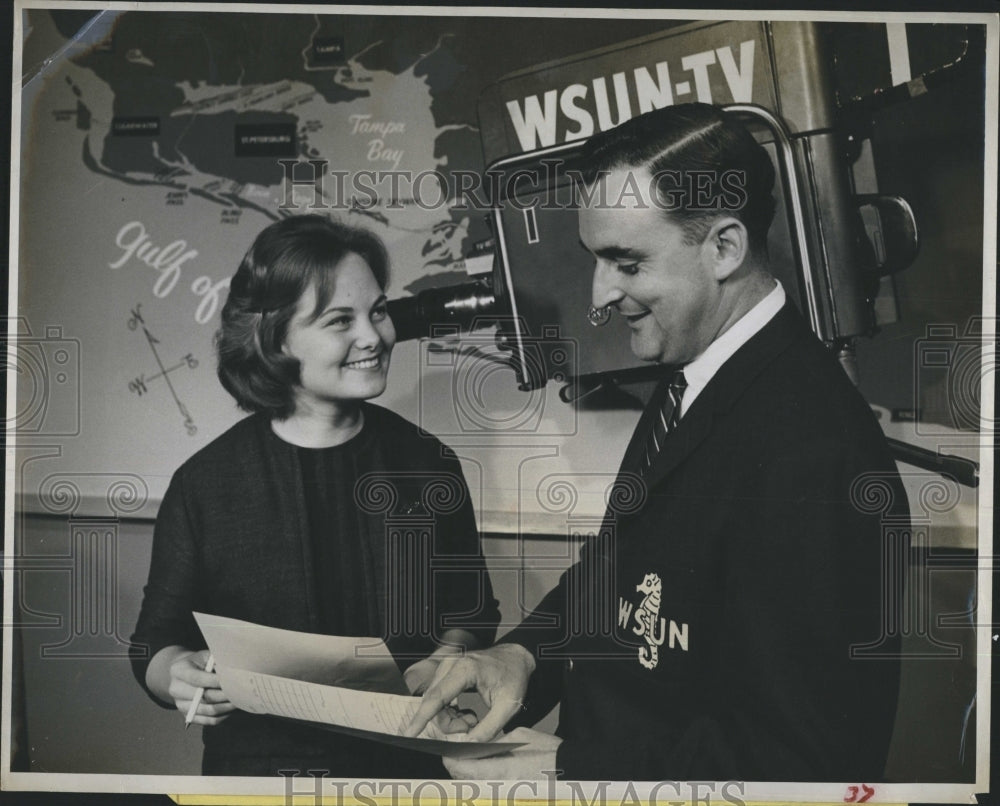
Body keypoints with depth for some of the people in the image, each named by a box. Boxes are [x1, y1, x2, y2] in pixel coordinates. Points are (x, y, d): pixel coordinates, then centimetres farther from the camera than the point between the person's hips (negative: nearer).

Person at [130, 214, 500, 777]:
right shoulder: (205, 484, 0)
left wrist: (445, 662, -5)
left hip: (406, 762, 1)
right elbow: (156, 644, 8)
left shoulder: (428, 465, 5)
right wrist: (177, 676, -13)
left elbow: (471, 614, 15)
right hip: (254, 762, 0)